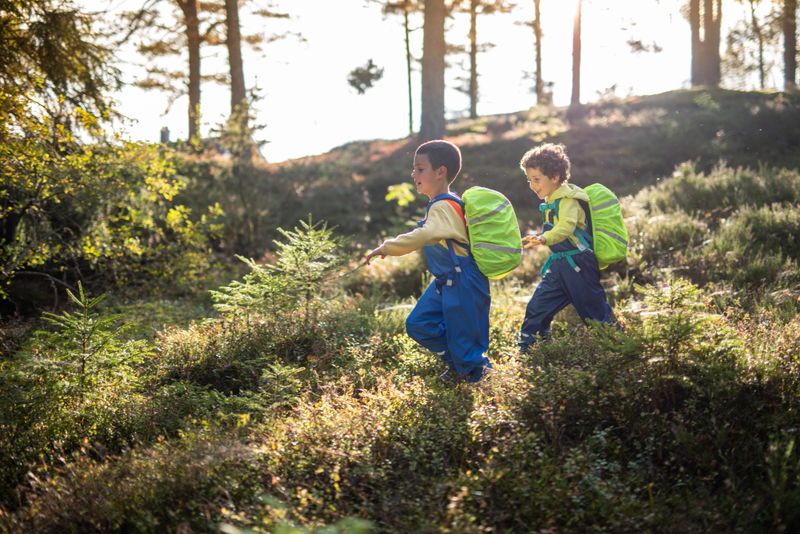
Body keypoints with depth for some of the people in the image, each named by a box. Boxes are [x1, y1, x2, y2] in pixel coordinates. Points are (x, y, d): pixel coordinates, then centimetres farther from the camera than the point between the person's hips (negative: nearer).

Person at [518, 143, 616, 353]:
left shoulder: (568, 199, -16)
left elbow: (566, 227, -34)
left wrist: (542, 239, -48)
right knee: (537, 307, 6)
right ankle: (527, 351, 13)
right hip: (559, 265, 9)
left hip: (578, 264, -9)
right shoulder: (551, 201, 13)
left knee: (594, 310, -1)